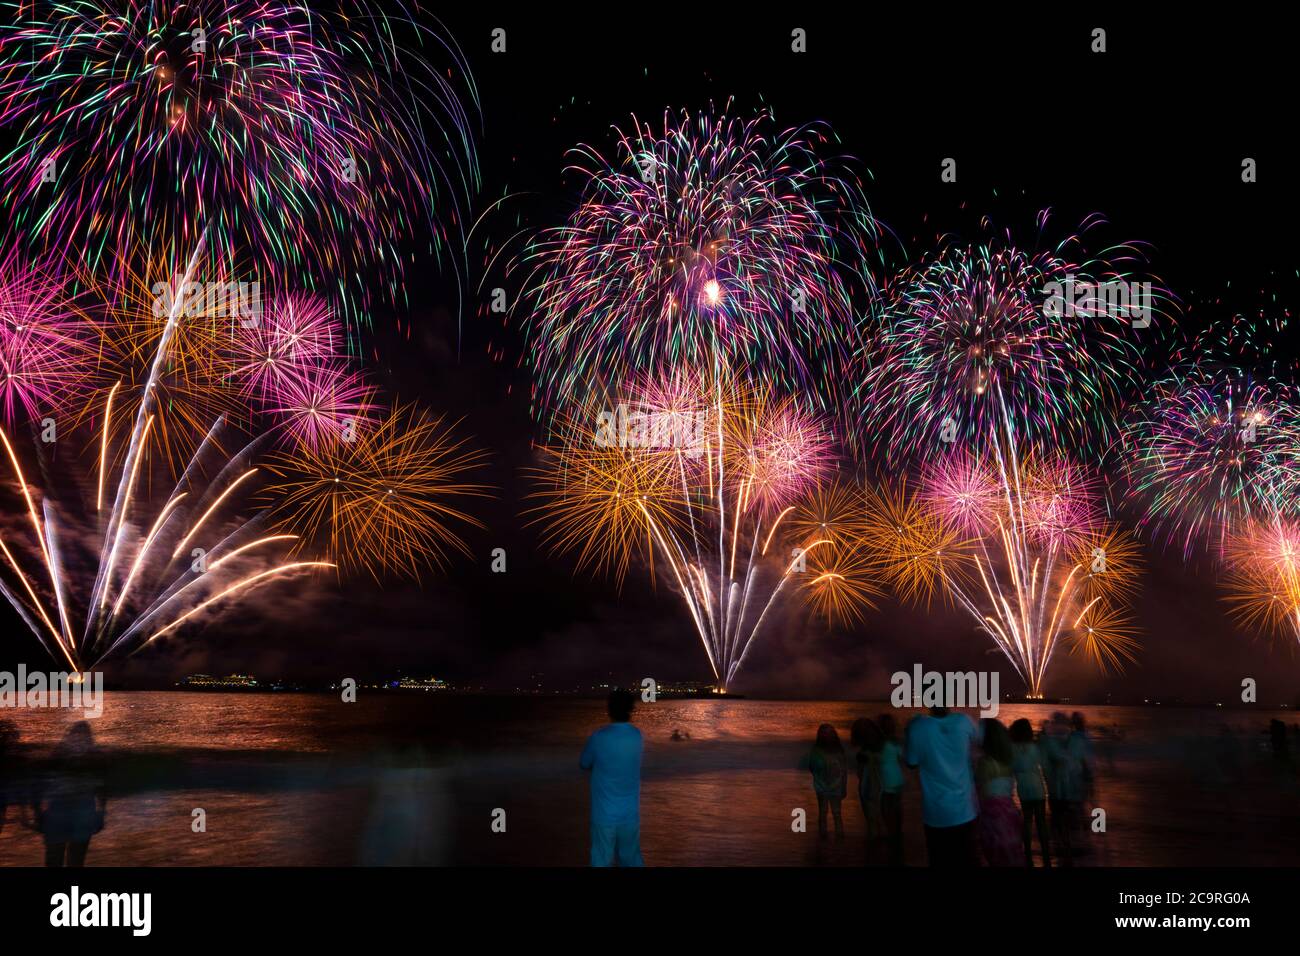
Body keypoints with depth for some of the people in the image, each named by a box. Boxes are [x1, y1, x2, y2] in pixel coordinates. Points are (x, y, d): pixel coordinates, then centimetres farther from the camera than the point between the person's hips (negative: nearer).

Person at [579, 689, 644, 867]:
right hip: (630, 813, 3)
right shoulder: (637, 736, -1)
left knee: (602, 861, 4)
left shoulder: (598, 738, -13)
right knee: (631, 860, 14)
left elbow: (584, 765, 3)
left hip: (604, 814, -3)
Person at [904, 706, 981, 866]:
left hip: (936, 814, -2)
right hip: (964, 811, 2)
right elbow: (978, 739, 17)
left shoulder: (917, 725, -13)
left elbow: (912, 763, -2)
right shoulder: (963, 721, -7)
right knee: (966, 860, 13)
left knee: (940, 861, 9)